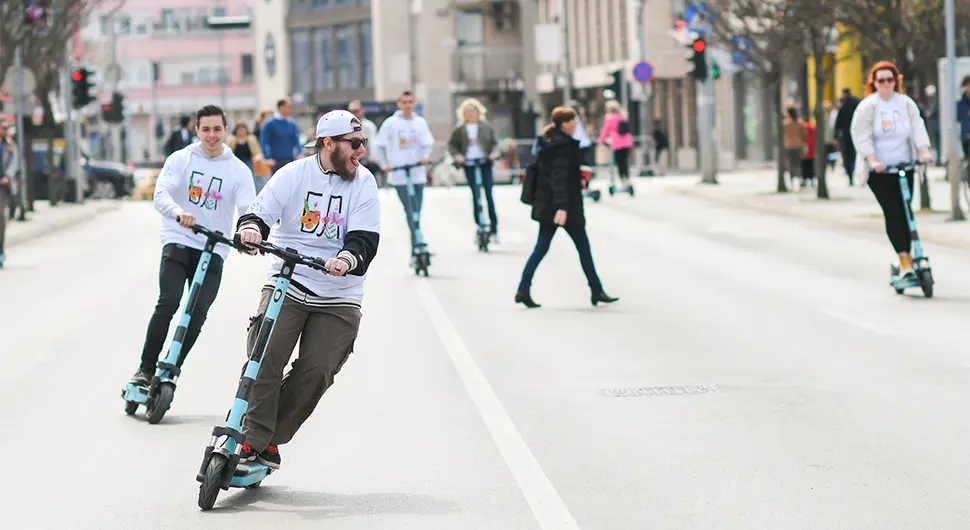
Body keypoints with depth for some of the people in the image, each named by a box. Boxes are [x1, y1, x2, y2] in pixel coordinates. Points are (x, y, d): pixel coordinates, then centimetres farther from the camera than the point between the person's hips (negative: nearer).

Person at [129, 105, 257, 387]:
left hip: (213, 250, 2)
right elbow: (160, 194, -12)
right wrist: (178, 213, -35)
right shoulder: (181, 159, 2)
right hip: (178, 242, -2)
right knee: (168, 303, -18)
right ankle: (146, 369, -8)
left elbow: (248, 209, -6)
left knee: (198, 313, -8)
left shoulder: (239, 170, 4)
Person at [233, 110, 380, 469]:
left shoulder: (363, 183, -2)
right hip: (287, 284, -1)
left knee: (316, 372, -8)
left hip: (338, 298, 1)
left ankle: (272, 439, 8)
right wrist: (251, 227, -31)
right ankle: (253, 438, -7)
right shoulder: (294, 175, -2)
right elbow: (261, 211, -7)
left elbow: (365, 239, -9)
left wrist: (347, 258, -31)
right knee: (265, 358, -16)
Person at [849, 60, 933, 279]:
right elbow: (861, 136, -9)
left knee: (904, 213, 4)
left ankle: (907, 257, 12)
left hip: (904, 166, 3)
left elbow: (917, 127, -1)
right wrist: (873, 160, -22)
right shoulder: (867, 106, -3)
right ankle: (904, 261, -14)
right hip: (879, 170, -3)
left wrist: (924, 150, -18)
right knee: (892, 212, -11)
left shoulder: (906, 103, 6)